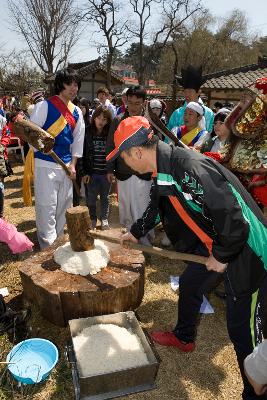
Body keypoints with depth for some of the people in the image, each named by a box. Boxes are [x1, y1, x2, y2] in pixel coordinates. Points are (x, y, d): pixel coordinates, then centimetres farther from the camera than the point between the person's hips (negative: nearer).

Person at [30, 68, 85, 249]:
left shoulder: (77, 112, 11)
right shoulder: (44, 106, -5)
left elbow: (78, 140, 12)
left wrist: (73, 165, 5)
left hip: (66, 165, 6)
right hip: (45, 164, -5)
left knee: (65, 204, 11)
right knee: (47, 205, -5)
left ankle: (58, 238, 28)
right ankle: (48, 245, 6)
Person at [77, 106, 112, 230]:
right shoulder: (86, 132, -6)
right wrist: (83, 172, -9)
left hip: (106, 173, 1)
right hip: (91, 173, 0)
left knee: (105, 197, 17)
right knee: (91, 198, 11)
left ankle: (104, 219, 34)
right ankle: (92, 219, 32)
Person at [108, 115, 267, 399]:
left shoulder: (190, 169, -32)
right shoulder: (165, 170, 0)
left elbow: (233, 218, -33)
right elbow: (157, 207, 18)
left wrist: (222, 256, -18)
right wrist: (136, 232, 30)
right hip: (214, 242, 9)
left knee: (242, 326, 2)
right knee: (189, 284, 23)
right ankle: (183, 338, 49)